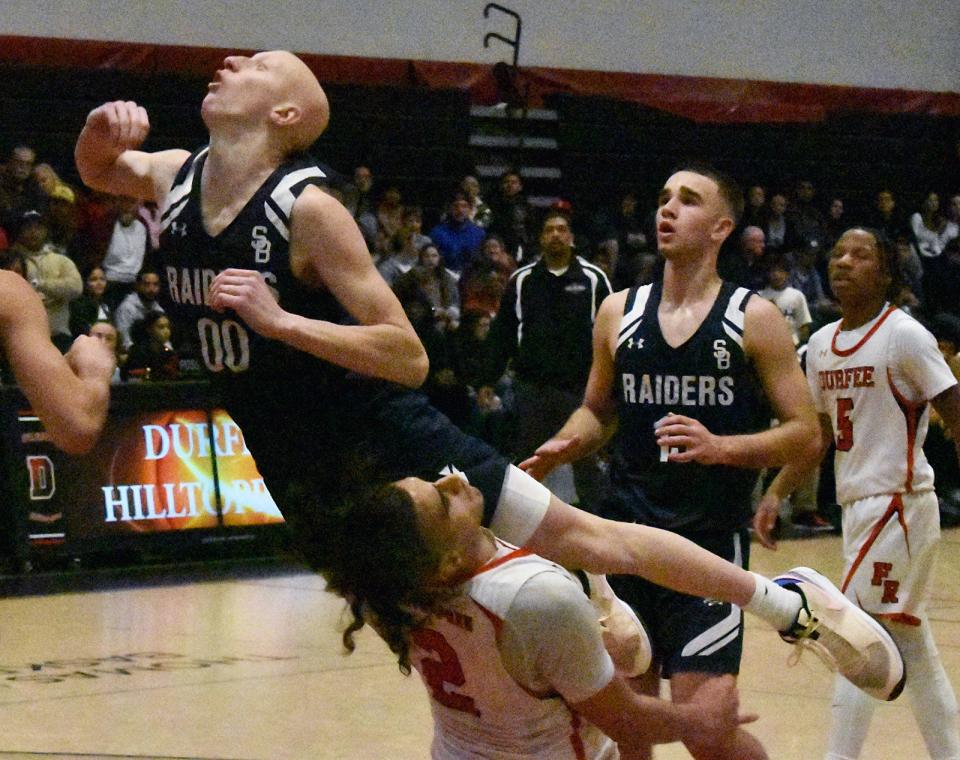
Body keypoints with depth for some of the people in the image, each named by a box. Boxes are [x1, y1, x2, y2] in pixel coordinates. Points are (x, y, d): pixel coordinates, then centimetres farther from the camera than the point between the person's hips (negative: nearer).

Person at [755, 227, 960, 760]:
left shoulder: (904, 335, -12)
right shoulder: (821, 344, 10)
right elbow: (819, 433, 19)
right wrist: (776, 494, 11)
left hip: (898, 504, -8)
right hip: (857, 505, 8)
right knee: (907, 639, 14)